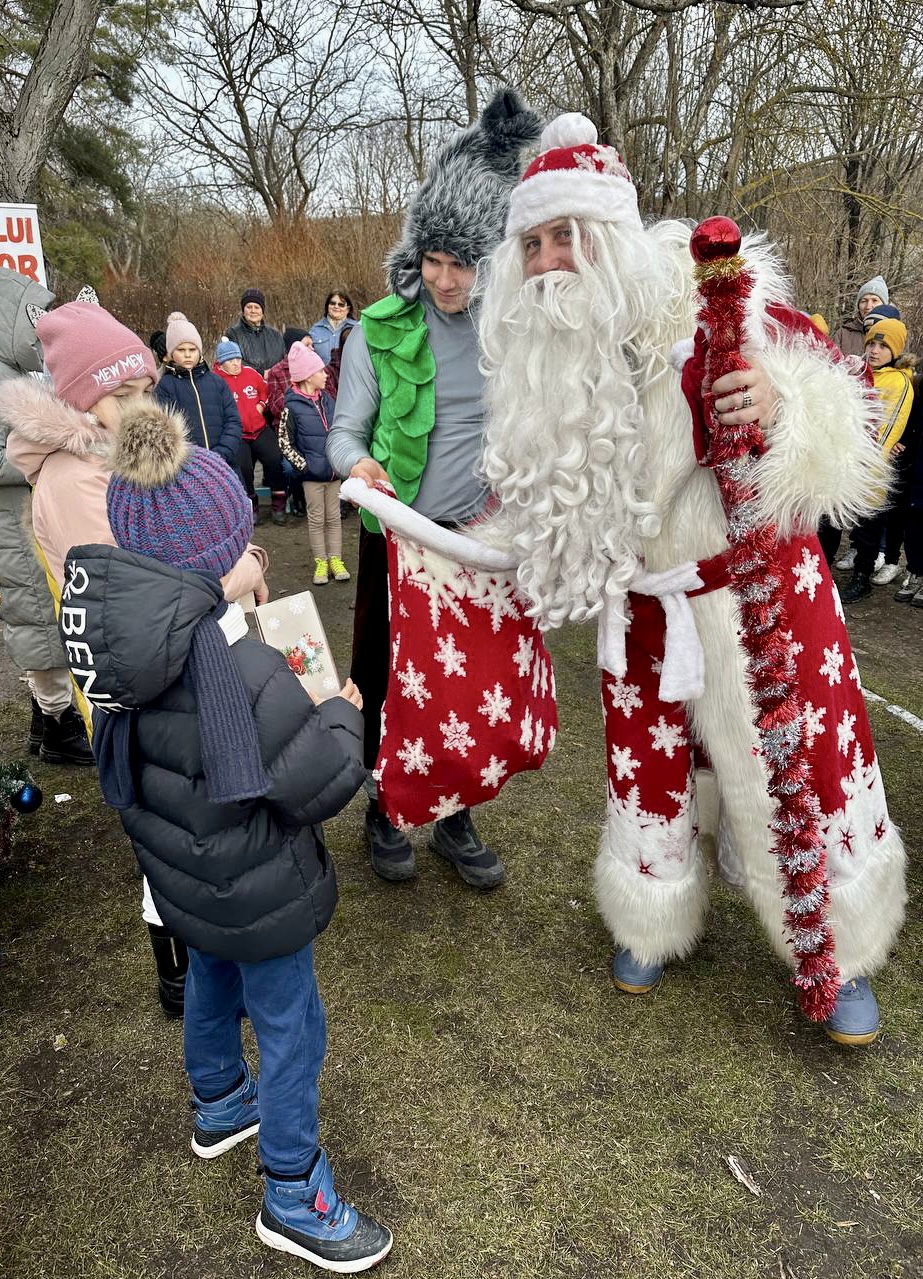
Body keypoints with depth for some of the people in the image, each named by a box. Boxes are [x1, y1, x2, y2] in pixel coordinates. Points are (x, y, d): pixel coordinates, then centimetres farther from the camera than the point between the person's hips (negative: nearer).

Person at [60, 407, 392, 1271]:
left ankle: (218, 1106, 58)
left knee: (211, 980, 31)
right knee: (290, 1026, 13)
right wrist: (342, 713, -11)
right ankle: (293, 1199, 34)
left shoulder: (114, 621, -12)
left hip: (181, 870, 8)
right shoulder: (223, 655, -35)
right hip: (251, 885, -8)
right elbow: (321, 783, -29)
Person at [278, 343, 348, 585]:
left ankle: (335, 559, 19)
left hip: (333, 471, 5)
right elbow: (285, 444, -8)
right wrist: (304, 465, -12)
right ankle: (321, 562, 15)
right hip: (312, 474, -5)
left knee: (334, 517, 11)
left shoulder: (326, 399, 7)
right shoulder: (292, 407, -10)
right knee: (316, 519, 6)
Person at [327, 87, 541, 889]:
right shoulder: (380, 331, -7)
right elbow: (345, 430, -7)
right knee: (385, 675, 10)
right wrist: (358, 465, -28)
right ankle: (384, 813, 30)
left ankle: (455, 818, 29)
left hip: (477, 538, 2)